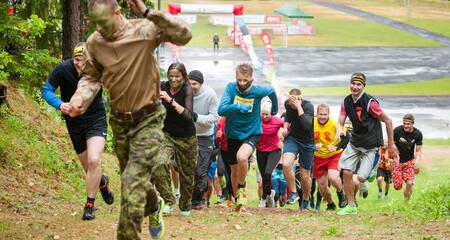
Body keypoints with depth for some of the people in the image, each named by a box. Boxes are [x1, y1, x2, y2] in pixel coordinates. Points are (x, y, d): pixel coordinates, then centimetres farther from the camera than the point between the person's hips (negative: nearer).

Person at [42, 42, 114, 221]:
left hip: (96, 119, -1)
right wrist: (60, 104, -32)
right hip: (74, 122, 1)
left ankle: (89, 204, -6)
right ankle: (102, 181, 48)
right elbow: (46, 91, -14)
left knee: (94, 161, -22)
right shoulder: (63, 69, -21)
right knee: (88, 167, 11)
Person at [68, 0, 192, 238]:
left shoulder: (144, 31, -19)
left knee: (133, 183, -17)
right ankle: (154, 206, 53)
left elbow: (184, 35, -29)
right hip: (120, 121, 5)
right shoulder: (94, 43, -6)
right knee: (134, 180, 22)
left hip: (147, 119, -5)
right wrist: (80, 99, -15)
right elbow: (91, 77, 6)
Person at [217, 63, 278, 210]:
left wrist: (275, 109, 23)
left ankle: (242, 187, -6)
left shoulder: (258, 91, -15)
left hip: (252, 133, -2)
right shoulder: (231, 88, -15)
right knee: (235, 171, 13)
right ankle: (237, 199, 37)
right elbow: (221, 110, -26)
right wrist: (239, 107, -37)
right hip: (233, 135, 2)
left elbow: (272, 91, 9)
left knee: (241, 156, -32)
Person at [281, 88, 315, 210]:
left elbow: (307, 125, -40)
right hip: (292, 138, 3)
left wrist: (299, 107, -40)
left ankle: (306, 200, 33)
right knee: (286, 164, -25)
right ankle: (293, 193, -6)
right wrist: (286, 125, 1)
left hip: (307, 142, -3)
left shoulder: (308, 106, -24)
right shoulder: (288, 104, -8)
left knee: (305, 176, 5)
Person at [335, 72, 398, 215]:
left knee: (361, 178, -12)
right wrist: (338, 132, -25)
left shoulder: (369, 102, -19)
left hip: (370, 145, -5)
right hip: (354, 142, 5)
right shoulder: (346, 101, -1)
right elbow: (341, 122, 1)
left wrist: (391, 144, -7)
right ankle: (351, 206, 7)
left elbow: (388, 121, -12)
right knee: (346, 172, -5)